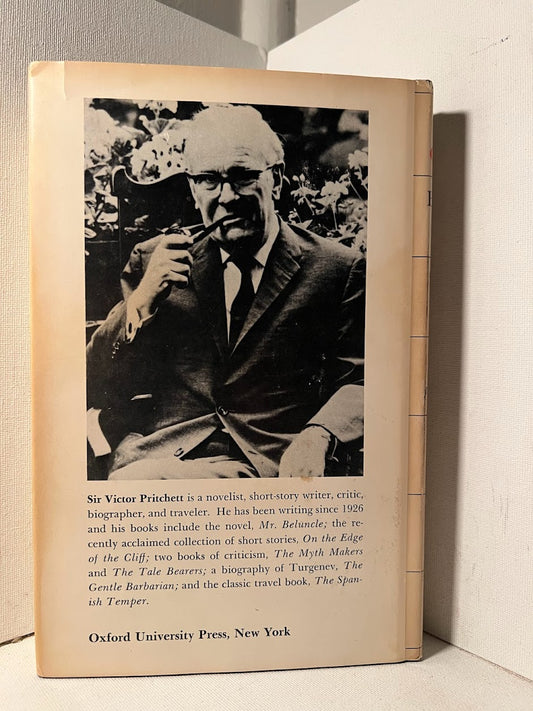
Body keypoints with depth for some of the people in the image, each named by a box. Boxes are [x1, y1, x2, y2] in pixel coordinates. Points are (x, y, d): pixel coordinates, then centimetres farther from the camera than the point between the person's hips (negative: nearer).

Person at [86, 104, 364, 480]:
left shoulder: (334, 269, 6)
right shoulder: (153, 261, 12)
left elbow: (360, 382, 3)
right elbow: (94, 388, 10)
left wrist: (317, 436, -18)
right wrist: (141, 300, -7)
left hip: (268, 465, -2)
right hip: (151, 455, 3)